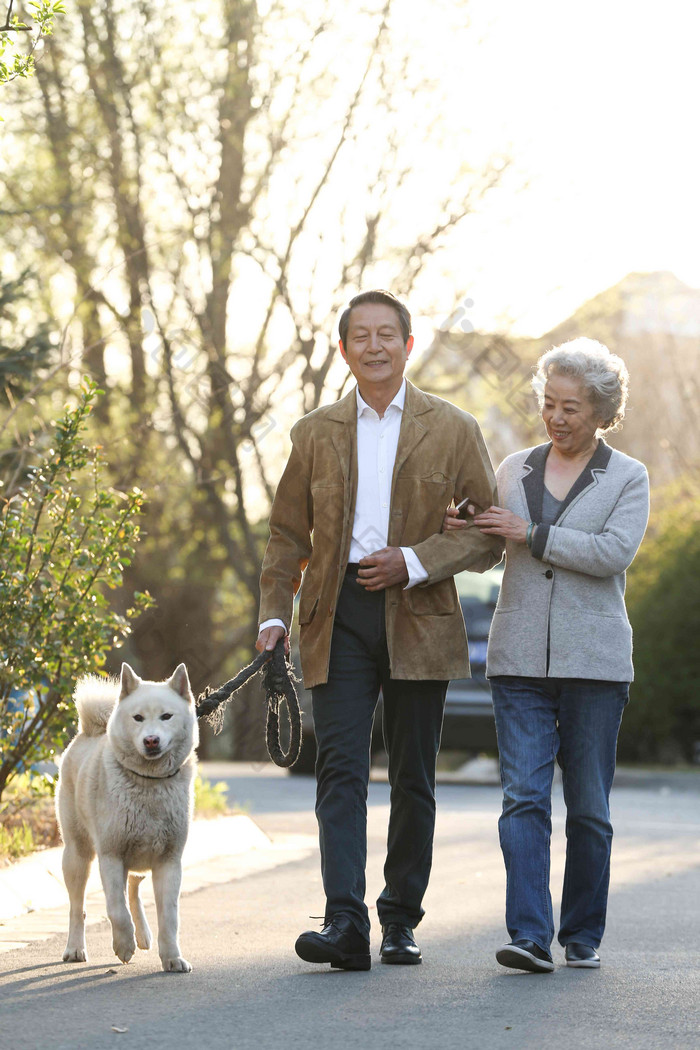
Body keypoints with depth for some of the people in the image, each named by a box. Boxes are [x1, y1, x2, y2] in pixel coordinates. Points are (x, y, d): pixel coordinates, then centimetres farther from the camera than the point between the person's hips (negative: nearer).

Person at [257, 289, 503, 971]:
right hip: (339, 617, 1)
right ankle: (344, 924, -18)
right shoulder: (315, 434, 11)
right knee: (340, 768, -11)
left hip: (418, 618, 0)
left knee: (412, 779, 6)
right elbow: (287, 533, 14)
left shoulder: (453, 431, 6)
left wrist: (414, 562, -11)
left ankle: (401, 920, 19)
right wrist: (274, 613, 1)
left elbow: (490, 532, 3)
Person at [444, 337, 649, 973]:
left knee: (589, 807, 4)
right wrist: (458, 532, 0)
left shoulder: (628, 478, 3)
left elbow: (614, 551, -13)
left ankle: (584, 936, 15)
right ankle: (530, 936, -15)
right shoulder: (514, 470, 14)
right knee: (524, 796, -10)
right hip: (520, 657, 2)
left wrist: (532, 534, -14)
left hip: (593, 659, -2)